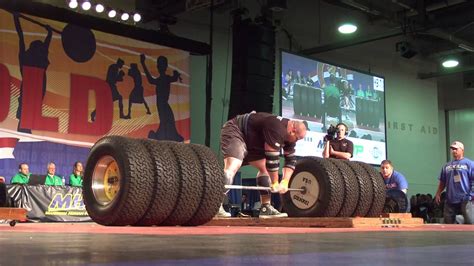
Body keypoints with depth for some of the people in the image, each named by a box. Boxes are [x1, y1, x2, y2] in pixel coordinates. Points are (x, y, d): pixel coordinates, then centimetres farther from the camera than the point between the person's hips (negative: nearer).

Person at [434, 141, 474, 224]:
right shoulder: (447, 166, 15)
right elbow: (442, 182, 18)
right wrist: (438, 194, 13)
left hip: (466, 199, -5)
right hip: (450, 199, 5)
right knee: (448, 222, 8)